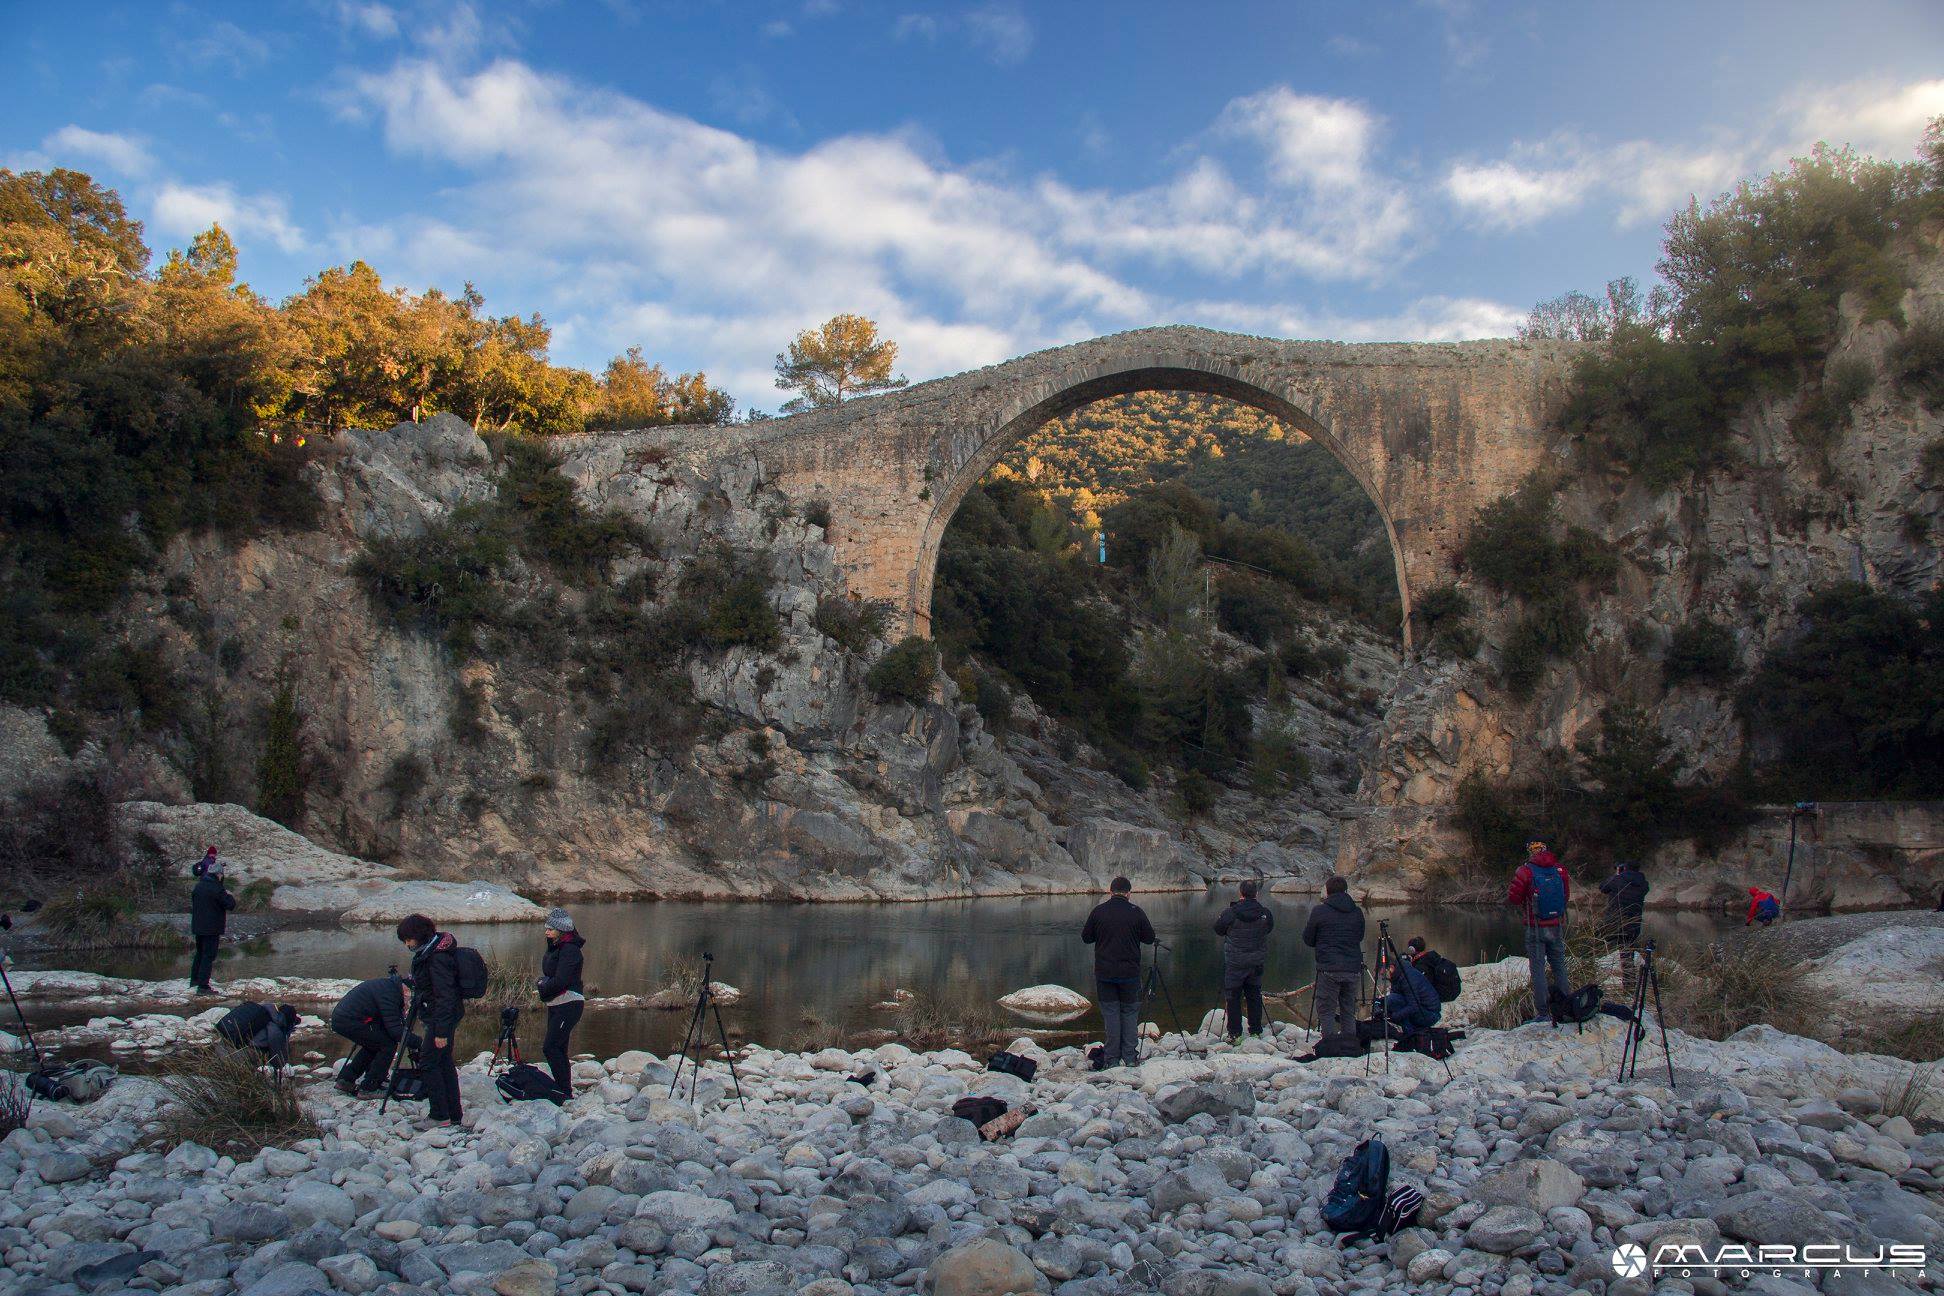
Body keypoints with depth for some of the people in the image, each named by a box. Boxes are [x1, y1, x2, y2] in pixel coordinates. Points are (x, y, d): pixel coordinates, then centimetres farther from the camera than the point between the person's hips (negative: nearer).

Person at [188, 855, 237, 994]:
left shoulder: (199, 886, 7)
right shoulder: (217, 888, -18)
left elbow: (193, 902, 21)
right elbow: (230, 904, -17)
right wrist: (229, 895, 2)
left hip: (197, 926, 8)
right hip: (212, 928, -8)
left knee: (200, 953, 23)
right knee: (209, 955, -4)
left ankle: (194, 980, 32)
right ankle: (203, 986, -6)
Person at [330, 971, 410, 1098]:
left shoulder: (388, 984, 16)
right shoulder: (389, 990, -16)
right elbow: (393, 1027, -19)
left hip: (339, 1017, 10)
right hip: (350, 1021, -10)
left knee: (374, 1044, 22)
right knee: (388, 1044, -6)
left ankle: (345, 1080, 24)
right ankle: (369, 1088, -1)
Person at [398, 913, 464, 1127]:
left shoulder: (438, 957, -22)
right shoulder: (427, 952, 9)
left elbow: (444, 995, -24)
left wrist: (441, 1031, -23)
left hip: (442, 1018, -10)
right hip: (443, 1017, 10)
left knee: (428, 1064, -3)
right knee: (445, 1063, 13)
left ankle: (440, 1116, 2)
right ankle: (454, 1114, 18)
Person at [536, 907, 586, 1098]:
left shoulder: (569, 950, -16)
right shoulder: (555, 947, 13)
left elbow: (559, 981, -23)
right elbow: (547, 974, 18)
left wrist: (544, 988, -6)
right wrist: (544, 983, -3)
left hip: (568, 1004, -9)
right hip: (555, 1004, 10)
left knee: (550, 1048, -12)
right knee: (558, 1050, 11)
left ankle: (565, 1092, -8)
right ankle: (562, 1090, 17)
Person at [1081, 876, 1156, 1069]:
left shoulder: (1099, 911, -4)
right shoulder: (1135, 912, -7)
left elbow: (1086, 937, 5)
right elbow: (1150, 938, 2)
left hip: (1104, 973, 1)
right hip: (1130, 972, -1)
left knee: (1110, 1012, 6)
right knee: (1130, 1013, 10)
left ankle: (1111, 1058, 7)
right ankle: (1130, 1057, 10)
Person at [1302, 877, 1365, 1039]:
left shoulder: (1319, 911, -5)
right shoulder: (1357, 912, 6)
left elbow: (1308, 940, 3)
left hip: (1329, 969, -4)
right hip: (1353, 969, 4)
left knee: (1326, 1011, 2)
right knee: (1349, 1012, 13)